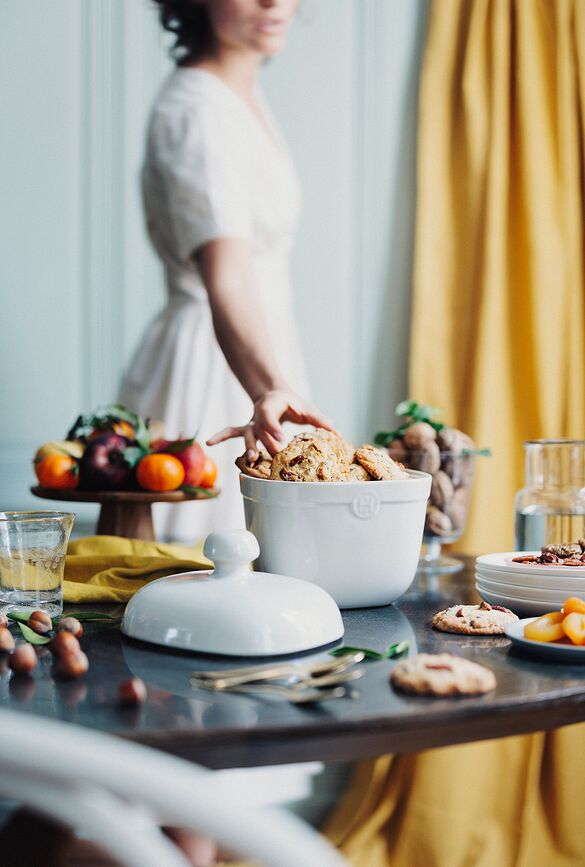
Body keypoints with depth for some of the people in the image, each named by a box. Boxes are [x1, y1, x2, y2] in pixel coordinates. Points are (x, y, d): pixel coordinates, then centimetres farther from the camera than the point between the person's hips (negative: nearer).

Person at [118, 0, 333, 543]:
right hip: (209, 373, -10)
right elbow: (225, 277, -37)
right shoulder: (196, 110, -20)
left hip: (255, 369, 10)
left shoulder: (241, 93, 11)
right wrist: (270, 390, -53)